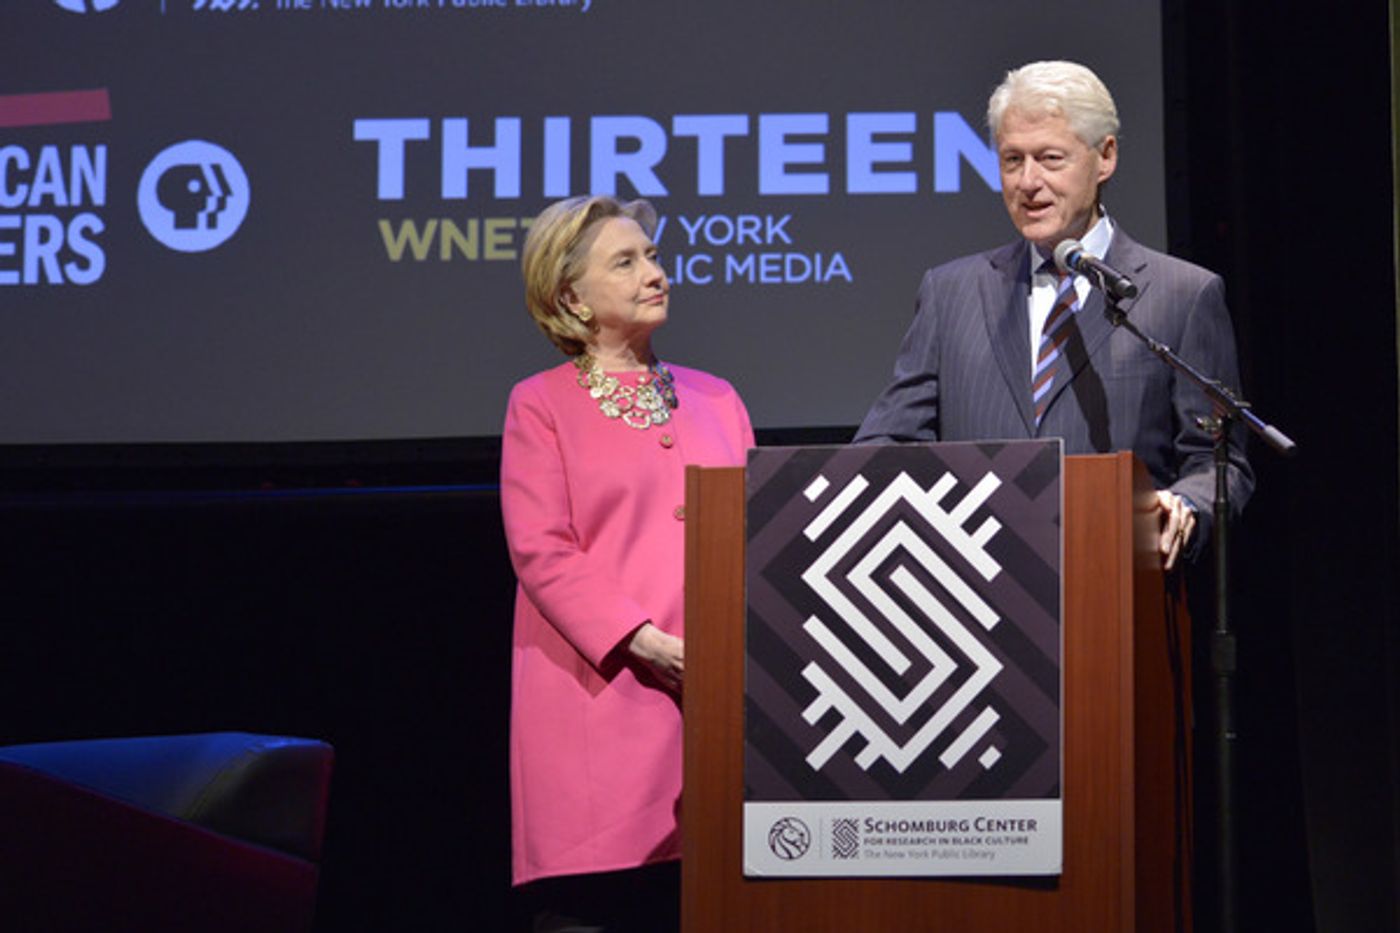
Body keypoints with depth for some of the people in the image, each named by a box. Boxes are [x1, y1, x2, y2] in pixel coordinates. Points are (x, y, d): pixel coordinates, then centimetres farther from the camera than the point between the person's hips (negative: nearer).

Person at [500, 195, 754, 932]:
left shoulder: (714, 399, 19)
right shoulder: (541, 405, 5)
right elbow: (541, 552, -5)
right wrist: (645, 643, -15)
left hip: (713, 700, 4)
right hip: (600, 699, -4)